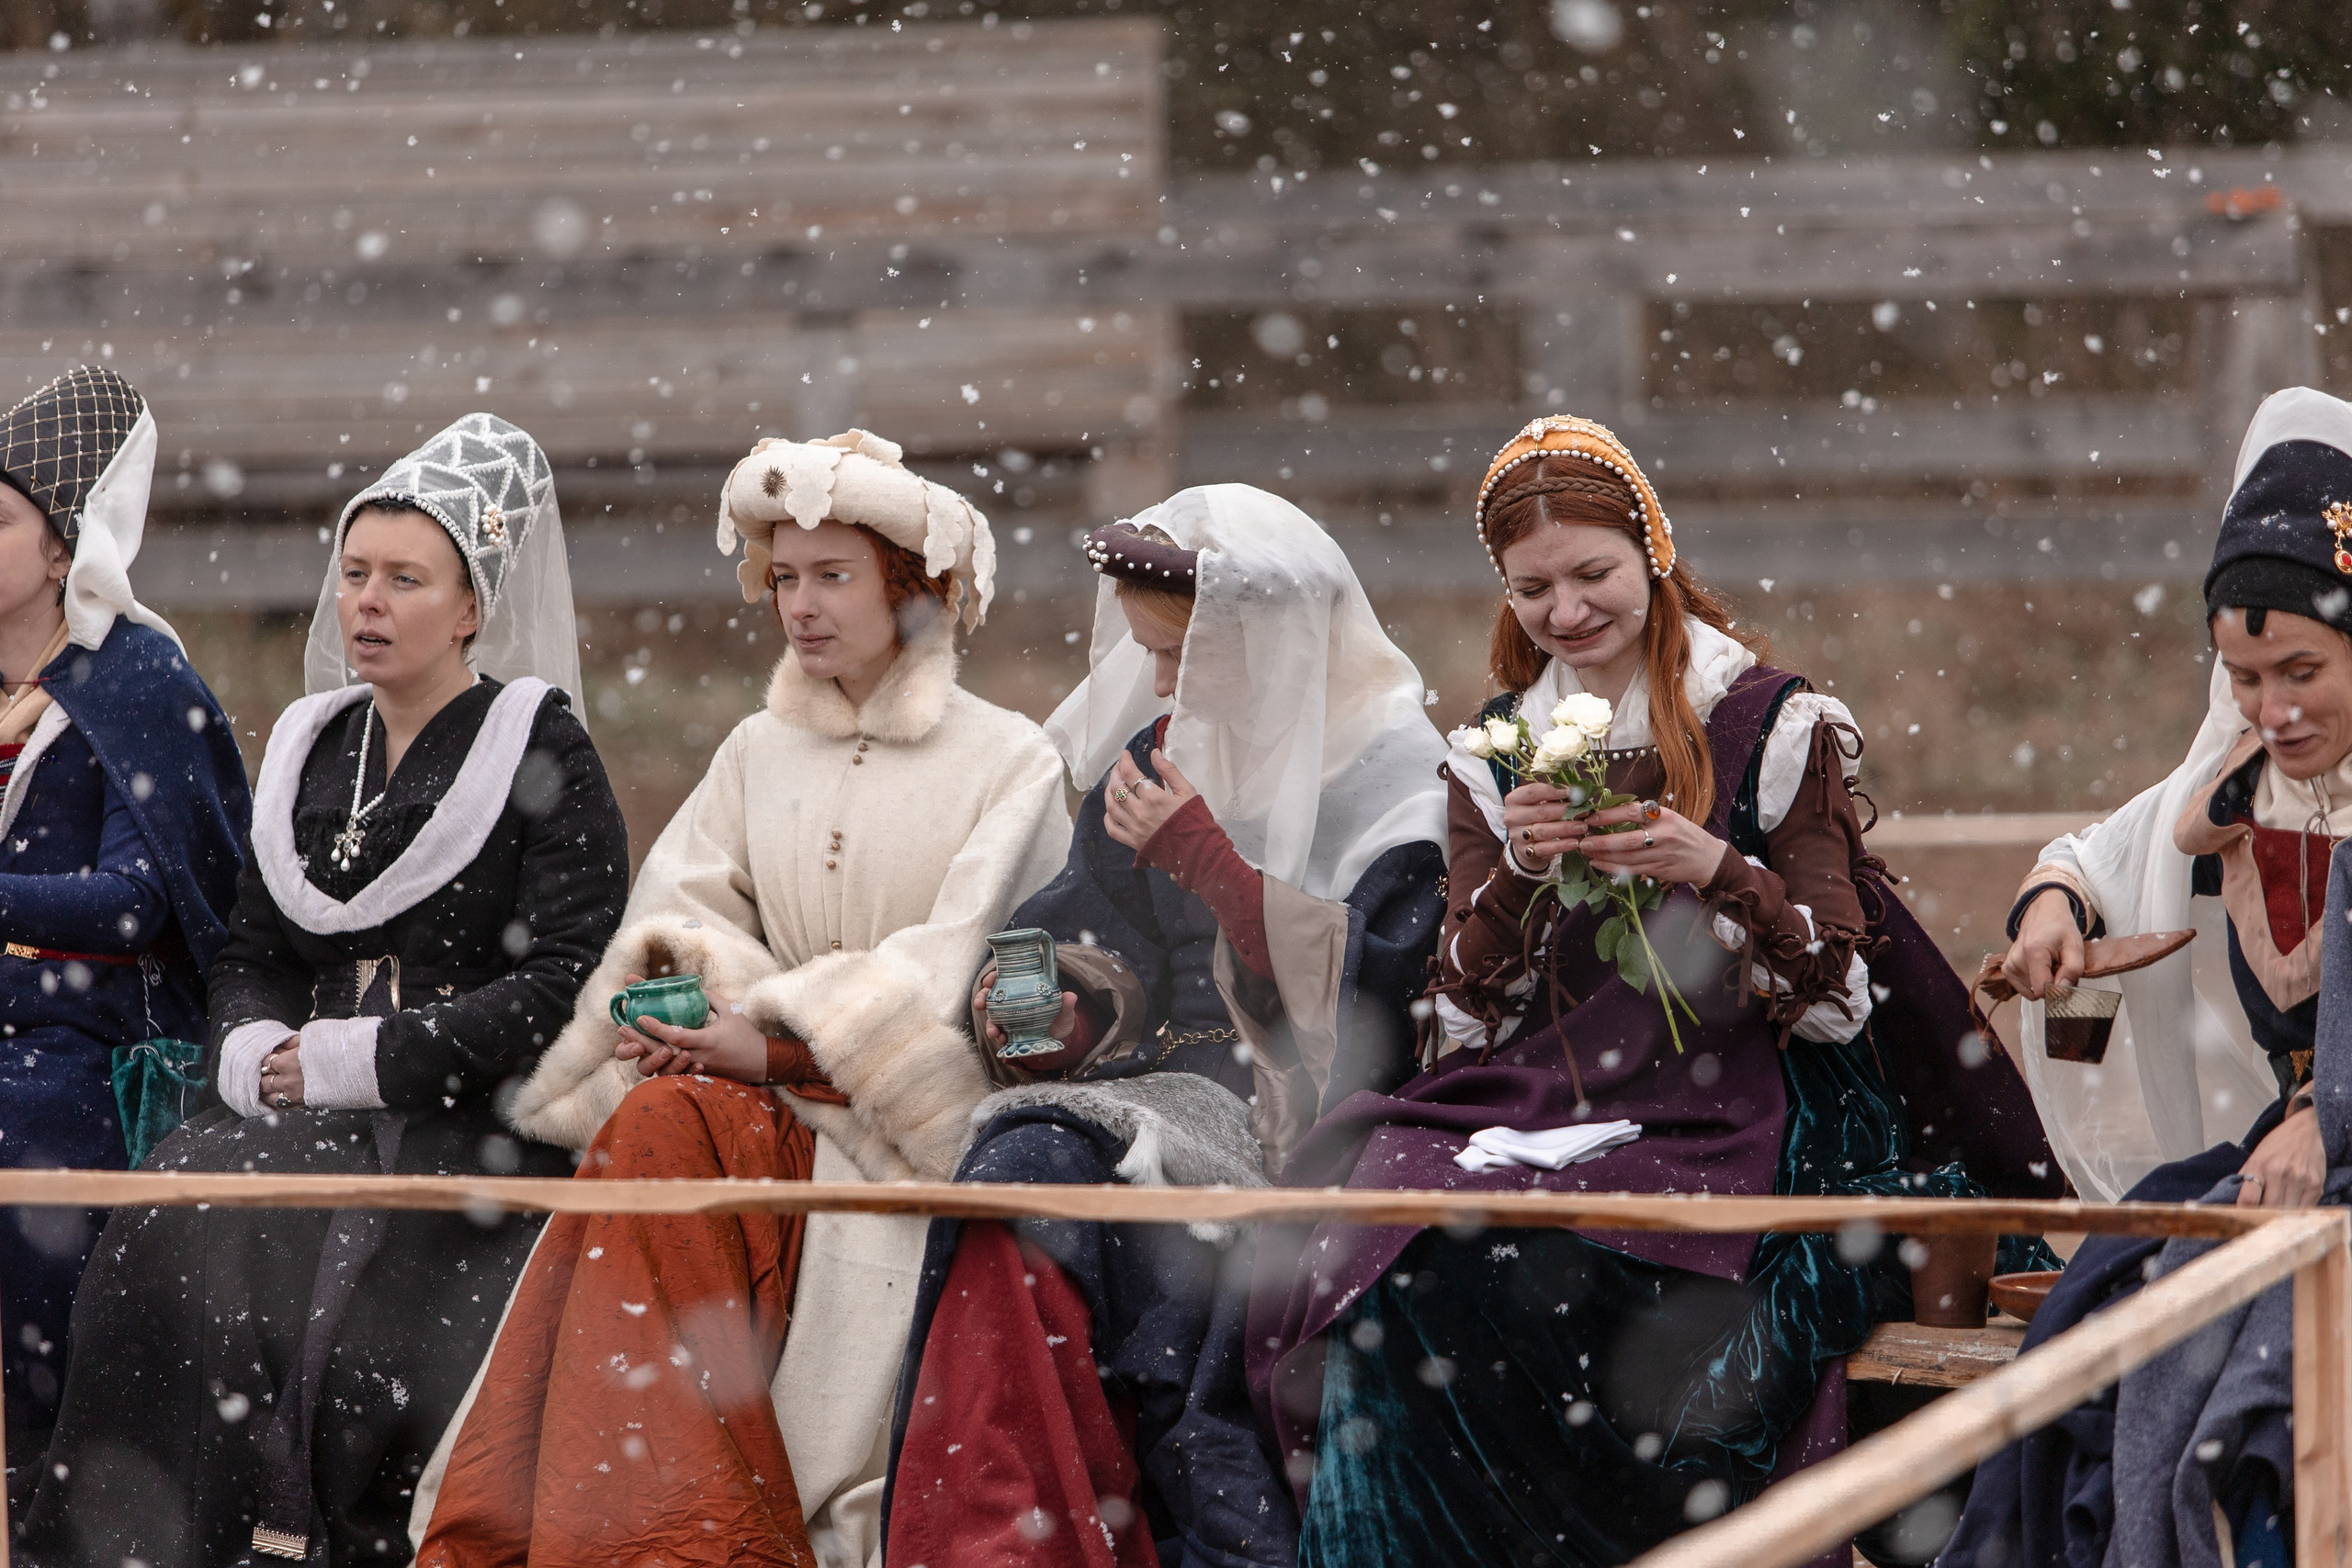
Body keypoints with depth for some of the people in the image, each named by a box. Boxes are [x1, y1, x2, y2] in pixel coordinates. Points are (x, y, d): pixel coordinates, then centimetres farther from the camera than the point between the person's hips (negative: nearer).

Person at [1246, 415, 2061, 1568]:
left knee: (1553, 1274, -33)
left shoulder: (1773, 728, 4)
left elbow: (1835, 992, 0)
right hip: (1537, 1102, 4)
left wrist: (1716, 869, -16)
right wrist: (1516, 874, -8)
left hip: (1725, 1106, -4)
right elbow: (1466, 1012, 10)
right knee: (1404, 1254, -28)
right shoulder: (1493, 755, 15)